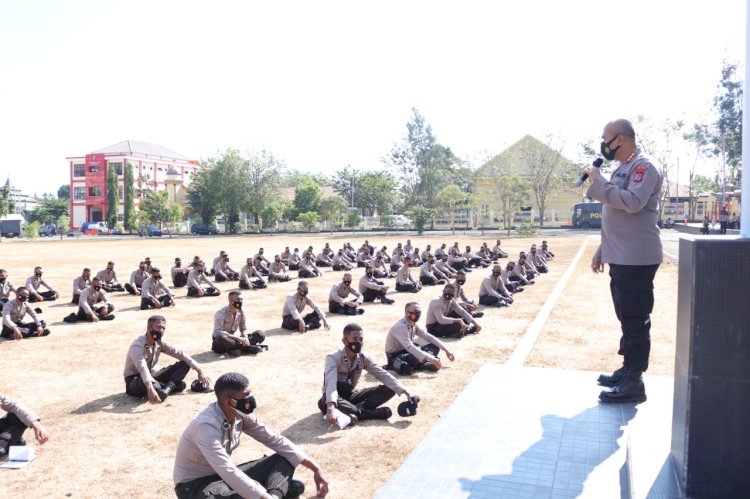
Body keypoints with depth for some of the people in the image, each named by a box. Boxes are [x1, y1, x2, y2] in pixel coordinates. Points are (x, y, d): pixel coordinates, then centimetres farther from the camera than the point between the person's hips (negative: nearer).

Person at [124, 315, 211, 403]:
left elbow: (180, 354, -5)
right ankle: (173, 386, -24)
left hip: (150, 376, 7)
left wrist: (199, 370, -14)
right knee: (144, 381, -44)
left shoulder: (160, 342, -5)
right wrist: (150, 388, -60)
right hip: (134, 382, -7)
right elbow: (142, 368, -43)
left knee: (184, 364, -8)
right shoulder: (137, 345, -27)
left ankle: (168, 387, -29)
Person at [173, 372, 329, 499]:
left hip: (223, 476, 8)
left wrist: (315, 468, -6)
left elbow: (276, 440, -3)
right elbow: (229, 472, -37)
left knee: (285, 459, -7)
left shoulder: (241, 416, -8)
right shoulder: (206, 426, -30)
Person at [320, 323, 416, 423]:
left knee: (389, 389, -11)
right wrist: (331, 408, -55)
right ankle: (362, 412, -30)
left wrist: (404, 391, -21)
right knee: (325, 402, -42)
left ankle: (353, 412, -27)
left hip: (351, 396, 5)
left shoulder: (363, 358, -5)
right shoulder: (333, 358, -22)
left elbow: (383, 375, -9)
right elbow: (331, 383, -38)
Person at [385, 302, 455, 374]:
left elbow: (428, 336, 4)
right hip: (395, 357, -10)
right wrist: (429, 358, -46)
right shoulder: (400, 327, -27)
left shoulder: (414, 324, 0)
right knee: (417, 356, -38)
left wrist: (446, 349, -6)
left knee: (434, 347, -3)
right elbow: (409, 347, -38)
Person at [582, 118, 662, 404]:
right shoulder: (623, 169, 19)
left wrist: (598, 182, -20)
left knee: (636, 320, -5)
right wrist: (601, 250, 22)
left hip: (637, 259, -10)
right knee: (627, 318, 16)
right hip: (621, 258, 10)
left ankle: (634, 382, 1)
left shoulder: (643, 167, -10)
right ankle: (628, 370, 26)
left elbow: (633, 203, -27)